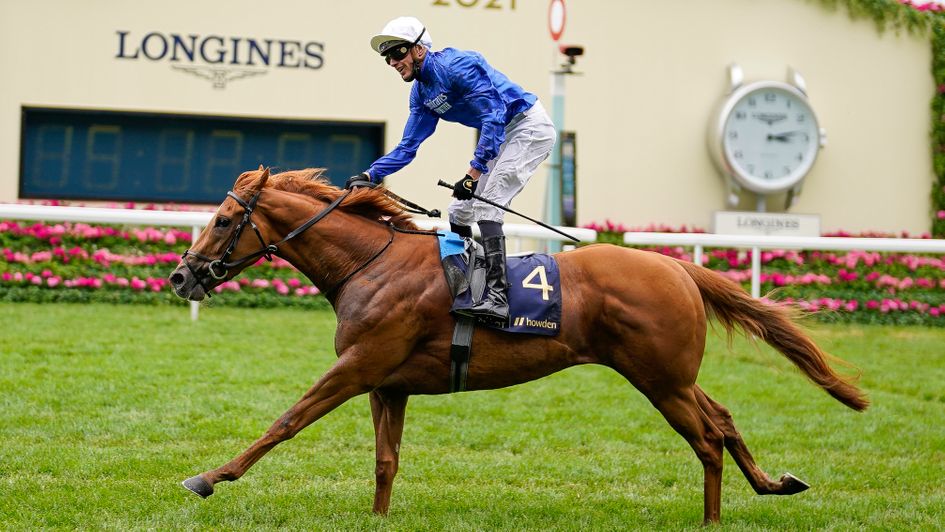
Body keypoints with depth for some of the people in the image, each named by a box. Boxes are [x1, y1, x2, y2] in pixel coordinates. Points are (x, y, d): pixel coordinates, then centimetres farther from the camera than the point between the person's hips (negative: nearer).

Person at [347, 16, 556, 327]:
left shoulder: (456, 66, -22)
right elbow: (407, 147, 12)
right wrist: (370, 176, -3)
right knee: (459, 211, 11)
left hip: (529, 127, -10)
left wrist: (474, 173, -32)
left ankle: (498, 298, -32)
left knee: (485, 204, -23)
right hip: (500, 136, 10)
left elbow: (494, 116, -28)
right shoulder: (421, 92, 7)